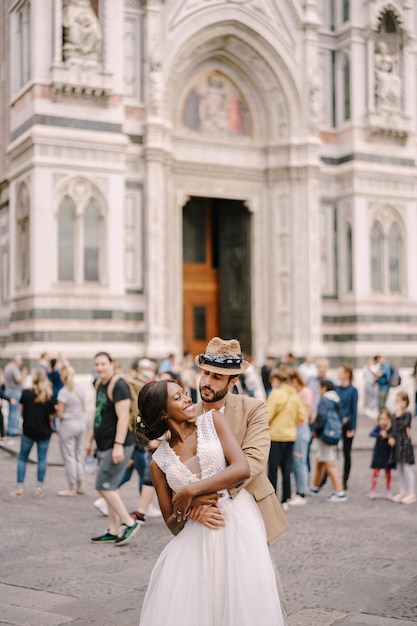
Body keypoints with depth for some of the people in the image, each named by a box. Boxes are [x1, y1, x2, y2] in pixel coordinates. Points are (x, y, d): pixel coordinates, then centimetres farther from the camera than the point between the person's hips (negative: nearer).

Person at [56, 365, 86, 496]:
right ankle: (80, 486, 20)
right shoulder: (80, 390, 4)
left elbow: (59, 414, -15)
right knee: (79, 455, 14)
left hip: (68, 425, -6)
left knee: (69, 457, 2)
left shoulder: (63, 392, -15)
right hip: (81, 423, 6)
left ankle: (72, 488, 7)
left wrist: (56, 409, 5)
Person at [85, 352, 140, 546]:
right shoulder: (100, 386, 14)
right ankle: (114, 531, 17)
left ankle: (129, 522, 0)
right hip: (104, 446, 10)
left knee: (104, 486, -11)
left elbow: (123, 417, -21)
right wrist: (90, 439, 24)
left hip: (117, 446, -9)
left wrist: (118, 445, -26)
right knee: (109, 488, 11)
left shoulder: (119, 386, -15)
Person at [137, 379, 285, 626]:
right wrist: (186, 510, -11)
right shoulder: (159, 462, 8)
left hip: (238, 524, -1)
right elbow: (172, 524, 11)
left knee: (244, 606, -7)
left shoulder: (213, 420, 5)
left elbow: (242, 469, -8)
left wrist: (191, 491, -9)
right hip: (196, 539, 2)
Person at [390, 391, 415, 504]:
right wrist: (393, 438, -3)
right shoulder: (395, 415, 10)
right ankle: (402, 492, 20)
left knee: (407, 468, -4)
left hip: (405, 444, -7)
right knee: (400, 469, 12)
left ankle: (411, 494, 2)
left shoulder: (407, 414, -10)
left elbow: (402, 426, -23)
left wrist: (398, 414, -20)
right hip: (398, 443, 7)